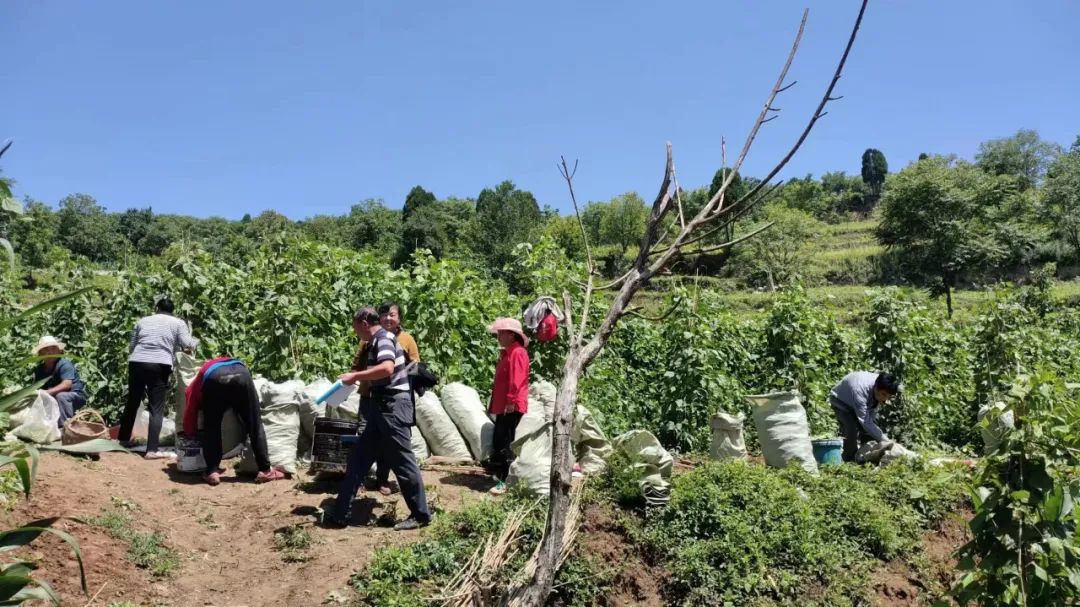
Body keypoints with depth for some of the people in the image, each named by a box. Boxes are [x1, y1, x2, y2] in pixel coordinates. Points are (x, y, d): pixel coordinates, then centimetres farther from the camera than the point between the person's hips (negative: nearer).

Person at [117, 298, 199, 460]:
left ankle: (124, 438, 34)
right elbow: (187, 344, -2)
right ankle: (152, 450, -9)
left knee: (132, 402, 19)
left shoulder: (142, 321, 22)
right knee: (157, 408, -3)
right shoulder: (178, 323, 11)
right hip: (159, 366, -4)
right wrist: (196, 342, 18)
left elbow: (131, 346, 23)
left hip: (137, 363, 4)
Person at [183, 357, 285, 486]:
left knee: (211, 428, 19)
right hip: (241, 374, 2)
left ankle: (212, 472, 15)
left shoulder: (195, 385, 39)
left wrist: (192, 434, 57)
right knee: (255, 425, 12)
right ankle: (266, 470, 14)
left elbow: (189, 418, 37)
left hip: (214, 379, -2)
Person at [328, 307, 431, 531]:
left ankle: (421, 515, 8)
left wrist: (356, 376, -22)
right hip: (382, 407, 10)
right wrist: (358, 379, 16)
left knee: (402, 461, -3)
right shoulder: (375, 343, 17)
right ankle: (340, 515, 15)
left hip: (393, 405, -10)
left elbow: (387, 368, -29)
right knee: (359, 459, 10)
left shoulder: (384, 338, -13)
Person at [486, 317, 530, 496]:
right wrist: (496, 403, 23)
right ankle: (501, 475, 23)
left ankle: (505, 481, -8)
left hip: (511, 407, -10)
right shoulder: (507, 353, 18)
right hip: (502, 405, 10)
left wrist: (511, 401, -24)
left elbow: (516, 381, -21)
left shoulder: (517, 353, -13)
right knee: (499, 442, 14)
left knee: (503, 443, -11)